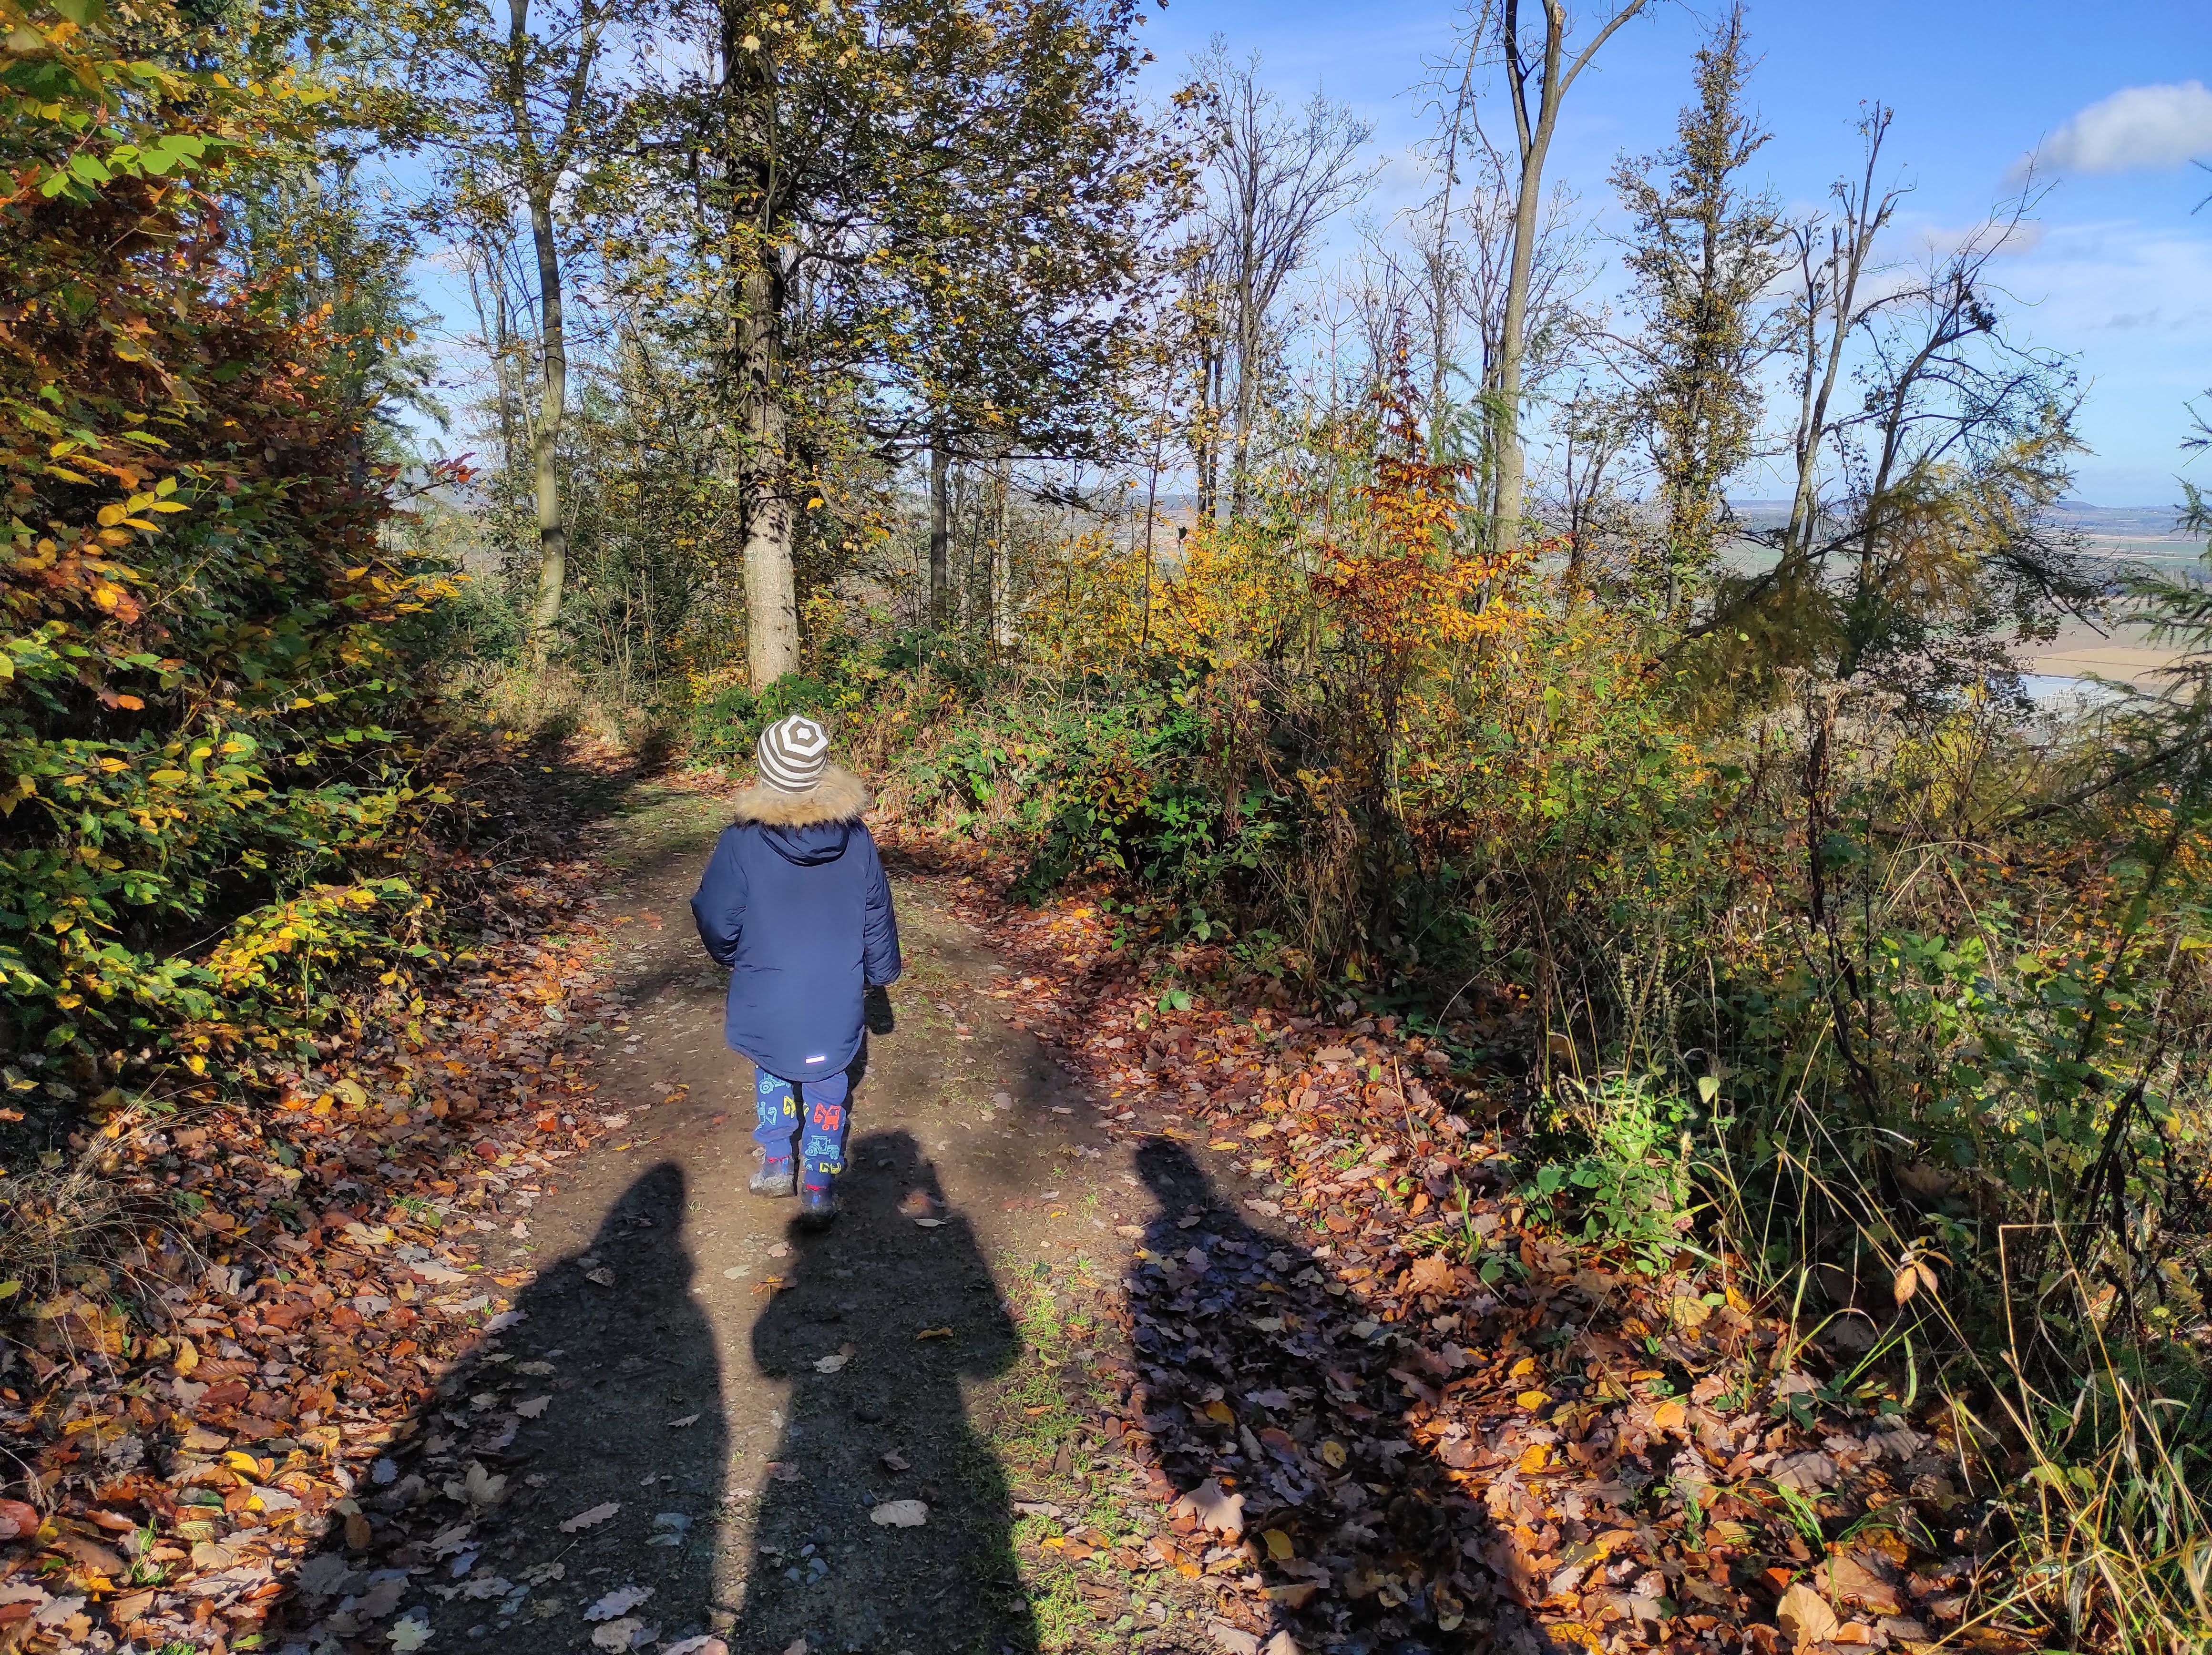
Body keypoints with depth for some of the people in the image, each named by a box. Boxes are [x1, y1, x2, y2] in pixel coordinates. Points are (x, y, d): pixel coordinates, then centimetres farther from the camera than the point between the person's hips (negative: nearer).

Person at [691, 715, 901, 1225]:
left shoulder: (741, 841, -20)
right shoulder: (855, 838, -11)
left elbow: (717, 922, -11)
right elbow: (878, 917, 0)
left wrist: (733, 958, 12)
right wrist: (881, 972, 17)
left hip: (767, 996, -1)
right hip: (837, 998, 1)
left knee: (772, 1071, 26)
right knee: (828, 1086, 17)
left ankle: (776, 1163, 31)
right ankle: (820, 1190, 19)